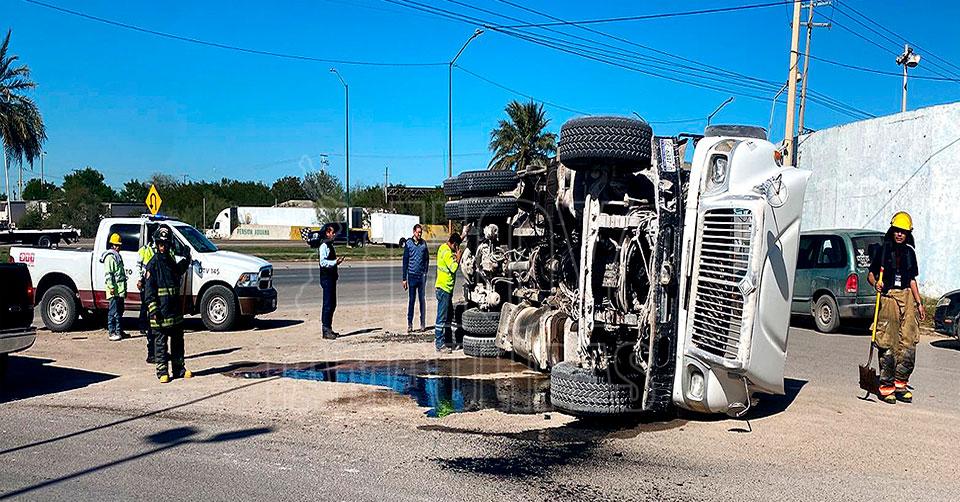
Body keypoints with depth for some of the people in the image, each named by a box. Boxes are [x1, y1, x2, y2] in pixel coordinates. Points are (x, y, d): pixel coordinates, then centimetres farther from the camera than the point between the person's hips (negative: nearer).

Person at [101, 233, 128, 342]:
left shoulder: (118, 256, 22)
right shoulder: (110, 257, -7)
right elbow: (108, 273, -15)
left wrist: (124, 288, 26)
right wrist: (111, 287, -21)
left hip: (120, 289, 10)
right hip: (114, 289, -10)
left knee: (120, 311, 13)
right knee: (113, 311, -9)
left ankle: (119, 331, 18)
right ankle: (112, 333, -8)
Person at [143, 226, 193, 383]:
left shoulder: (171, 261, 12)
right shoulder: (153, 264, -9)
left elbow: (178, 272, 33)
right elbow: (149, 289, -12)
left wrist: (186, 260, 20)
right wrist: (153, 309, -19)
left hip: (175, 311, 7)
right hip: (161, 312, -7)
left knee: (177, 341, 14)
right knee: (160, 342, 2)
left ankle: (178, 369, 24)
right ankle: (162, 372, 10)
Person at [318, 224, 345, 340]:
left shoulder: (331, 246, 18)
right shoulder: (323, 246, -12)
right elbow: (323, 262, -22)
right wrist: (335, 262, -27)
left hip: (332, 277, 10)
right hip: (326, 278, -10)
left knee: (332, 304, 12)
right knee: (327, 304, -9)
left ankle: (329, 329, 19)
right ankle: (326, 331, -6)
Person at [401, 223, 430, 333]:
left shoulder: (424, 243, 6)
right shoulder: (408, 243, 1)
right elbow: (405, 261, 3)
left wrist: (425, 272, 1)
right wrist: (404, 279, 0)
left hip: (421, 276, 1)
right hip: (412, 275, -1)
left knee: (422, 300, 6)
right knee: (411, 300, 1)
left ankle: (422, 323, 12)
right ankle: (409, 324, 5)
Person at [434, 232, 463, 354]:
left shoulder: (443, 248, 11)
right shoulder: (447, 253, -19)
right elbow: (454, 268, -24)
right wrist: (458, 257, -13)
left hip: (445, 287, 11)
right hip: (444, 288, -11)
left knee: (449, 314, 18)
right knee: (442, 317, -7)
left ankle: (438, 338, 26)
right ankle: (439, 345, -4)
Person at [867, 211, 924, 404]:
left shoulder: (910, 253, 15)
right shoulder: (883, 250, 3)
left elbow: (912, 281, 20)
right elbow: (870, 275, 4)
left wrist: (919, 303, 15)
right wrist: (876, 284, -17)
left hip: (907, 297, 5)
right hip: (888, 297, -4)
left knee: (909, 343, 0)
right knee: (888, 344, -6)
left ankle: (900, 384, 11)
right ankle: (886, 386, -1)